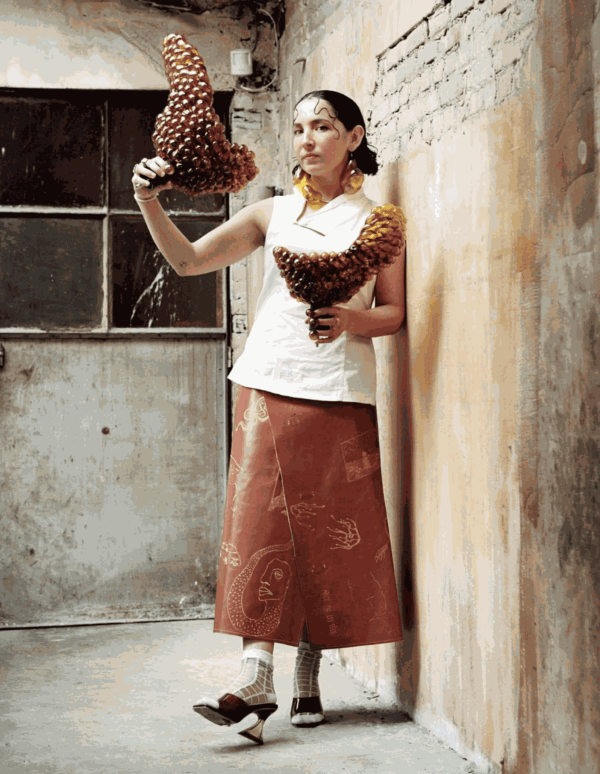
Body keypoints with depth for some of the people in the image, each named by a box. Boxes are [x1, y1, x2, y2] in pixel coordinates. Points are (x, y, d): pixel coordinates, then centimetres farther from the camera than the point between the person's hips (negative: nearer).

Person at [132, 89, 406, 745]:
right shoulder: (272, 213, 12)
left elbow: (394, 313, 8)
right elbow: (187, 261, 4)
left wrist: (349, 320, -12)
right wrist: (149, 203, -11)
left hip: (342, 392, -1)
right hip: (270, 382, 1)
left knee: (330, 529, -2)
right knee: (261, 519, -9)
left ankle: (309, 672, 8)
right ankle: (256, 672, -13)